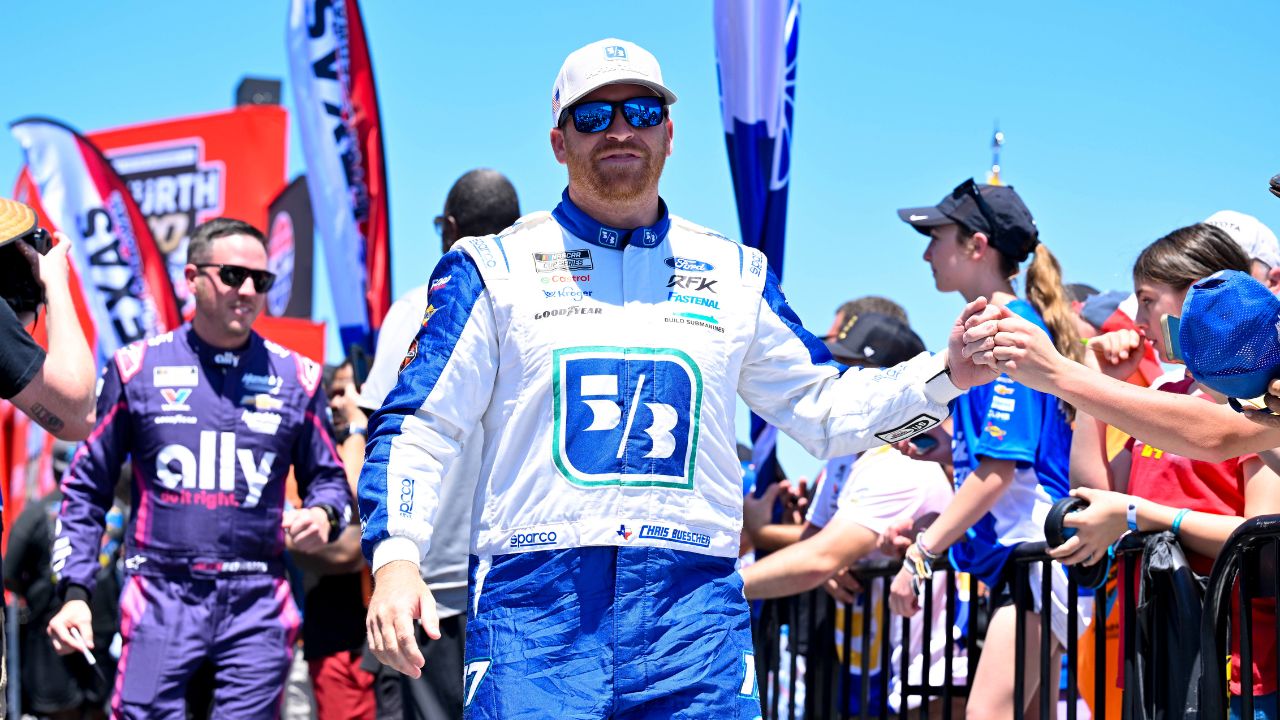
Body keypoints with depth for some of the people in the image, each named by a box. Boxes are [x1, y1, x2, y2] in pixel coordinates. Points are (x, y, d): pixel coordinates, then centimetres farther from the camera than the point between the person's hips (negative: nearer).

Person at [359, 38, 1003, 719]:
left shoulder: (734, 274, 16)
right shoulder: (493, 267, 7)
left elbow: (825, 407, 21)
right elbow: (419, 426, 3)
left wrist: (945, 375, 6)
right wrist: (395, 558, -13)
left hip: (694, 606, 2)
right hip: (533, 601, -2)